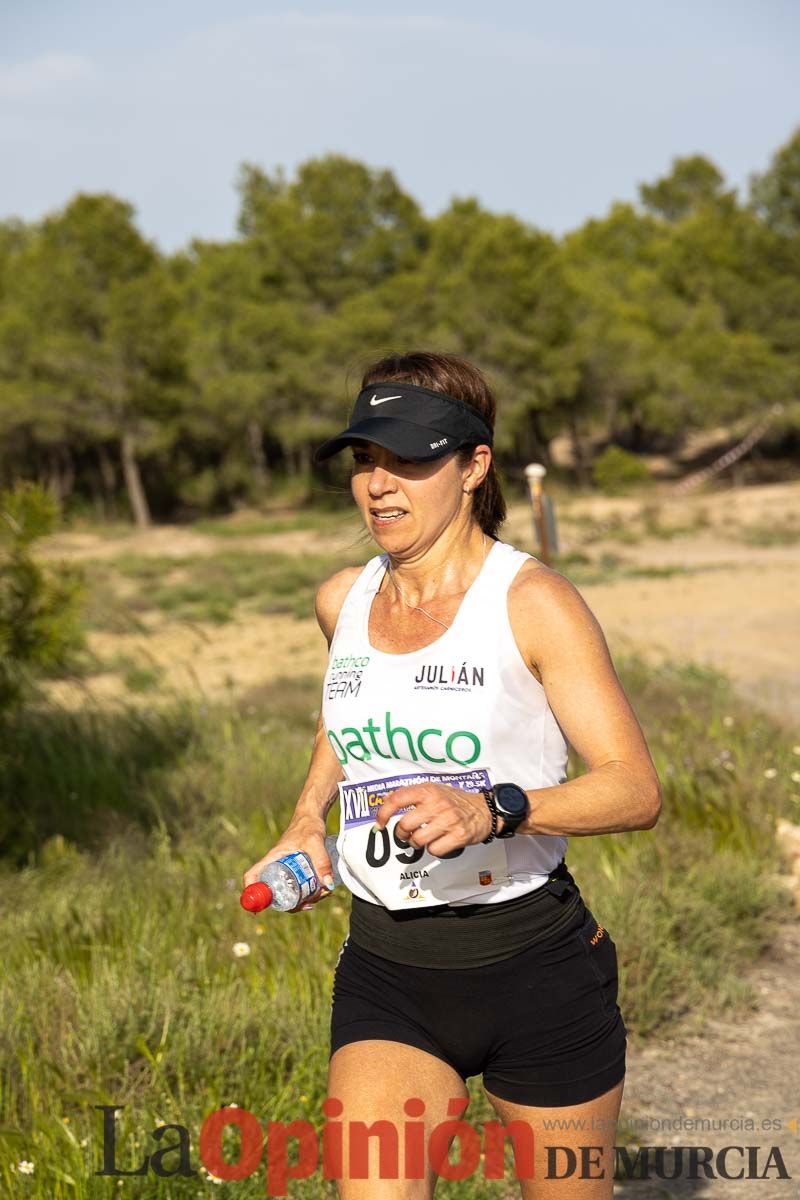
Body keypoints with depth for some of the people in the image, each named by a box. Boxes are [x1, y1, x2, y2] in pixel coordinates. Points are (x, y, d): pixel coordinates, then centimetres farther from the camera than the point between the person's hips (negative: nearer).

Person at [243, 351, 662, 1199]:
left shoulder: (534, 602, -12)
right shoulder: (342, 601, 4)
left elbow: (637, 791, -16)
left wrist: (492, 809, -32)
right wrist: (306, 822, 14)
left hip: (537, 970, -3)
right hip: (387, 974, 4)